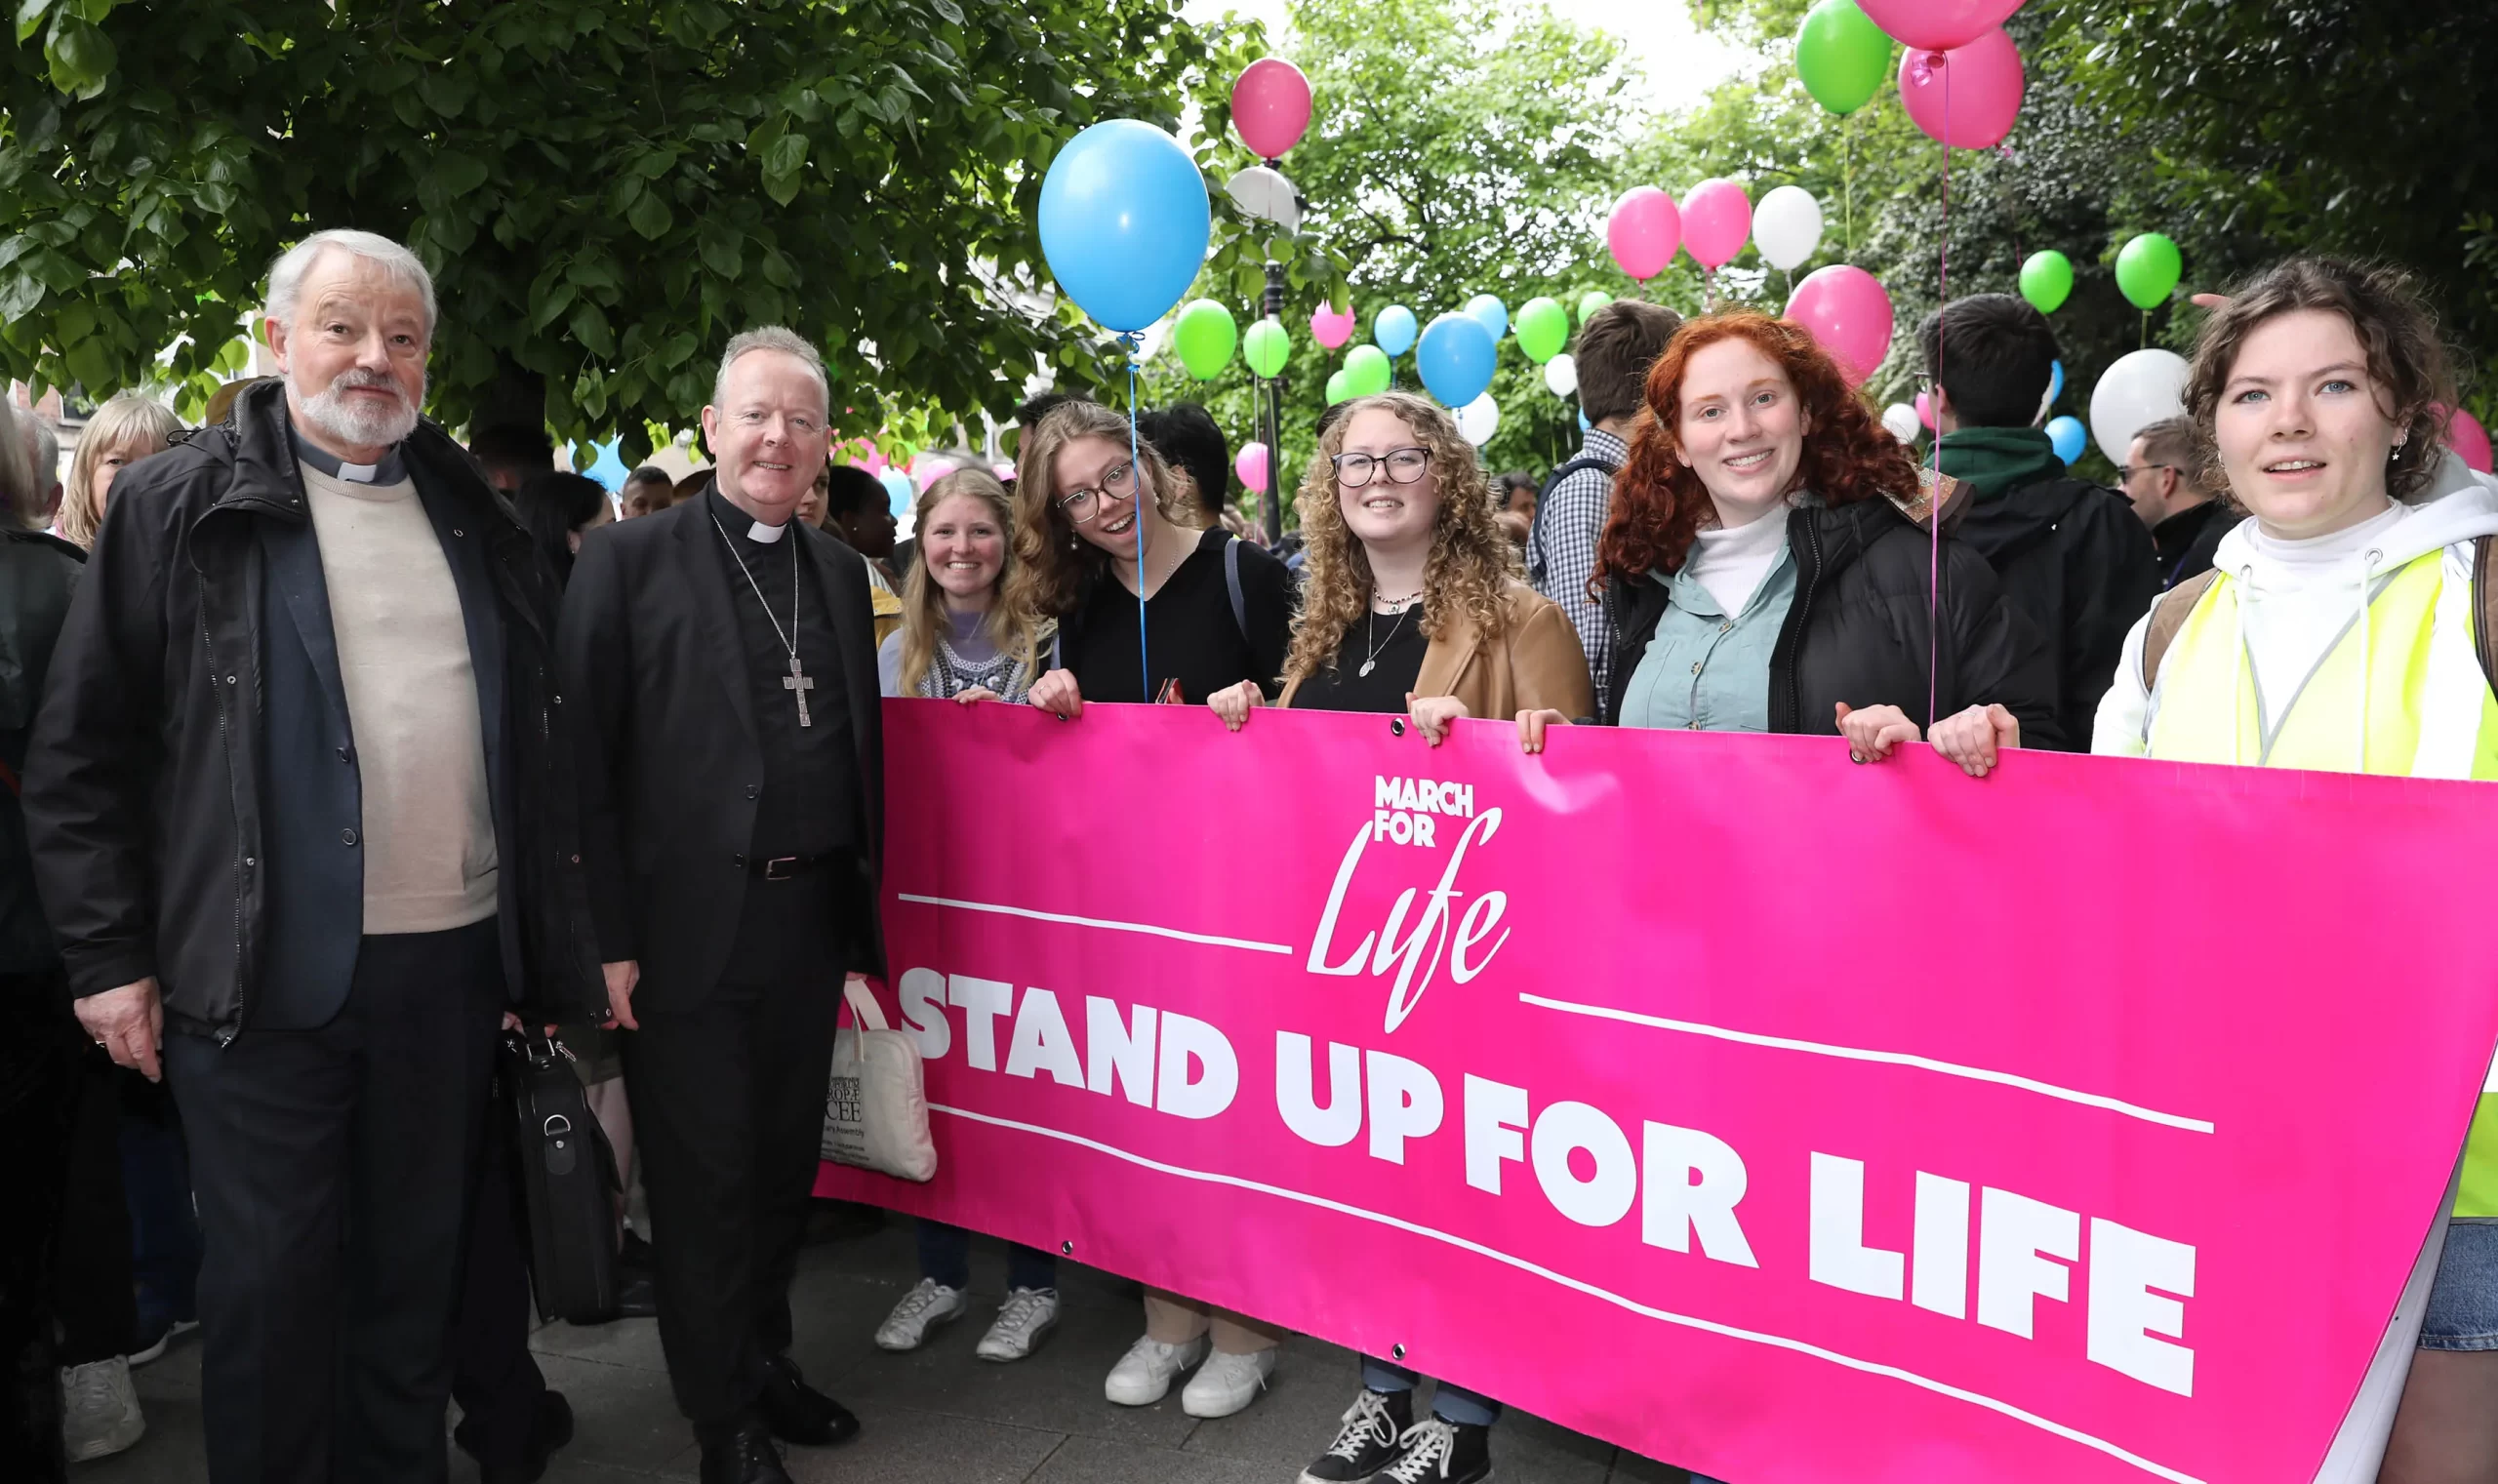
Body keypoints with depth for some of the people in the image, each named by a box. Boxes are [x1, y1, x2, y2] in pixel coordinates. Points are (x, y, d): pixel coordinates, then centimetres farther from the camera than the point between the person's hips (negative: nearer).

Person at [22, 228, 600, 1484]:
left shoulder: (476, 521, 12)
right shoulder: (179, 507, 1)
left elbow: (539, 747, 15)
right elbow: (81, 753, 0)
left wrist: (548, 952, 11)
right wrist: (107, 955, -5)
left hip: (451, 963, 4)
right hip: (264, 970, -3)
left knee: (418, 1265, 14)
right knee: (271, 1281, 7)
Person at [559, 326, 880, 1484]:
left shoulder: (839, 570, 11)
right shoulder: (629, 560, -5)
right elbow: (583, 758, -9)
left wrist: (865, 911, 10)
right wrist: (608, 939, -13)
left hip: (811, 918, 5)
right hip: (688, 928, -5)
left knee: (786, 1166, 17)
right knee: (703, 1182, 8)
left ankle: (764, 1361, 37)